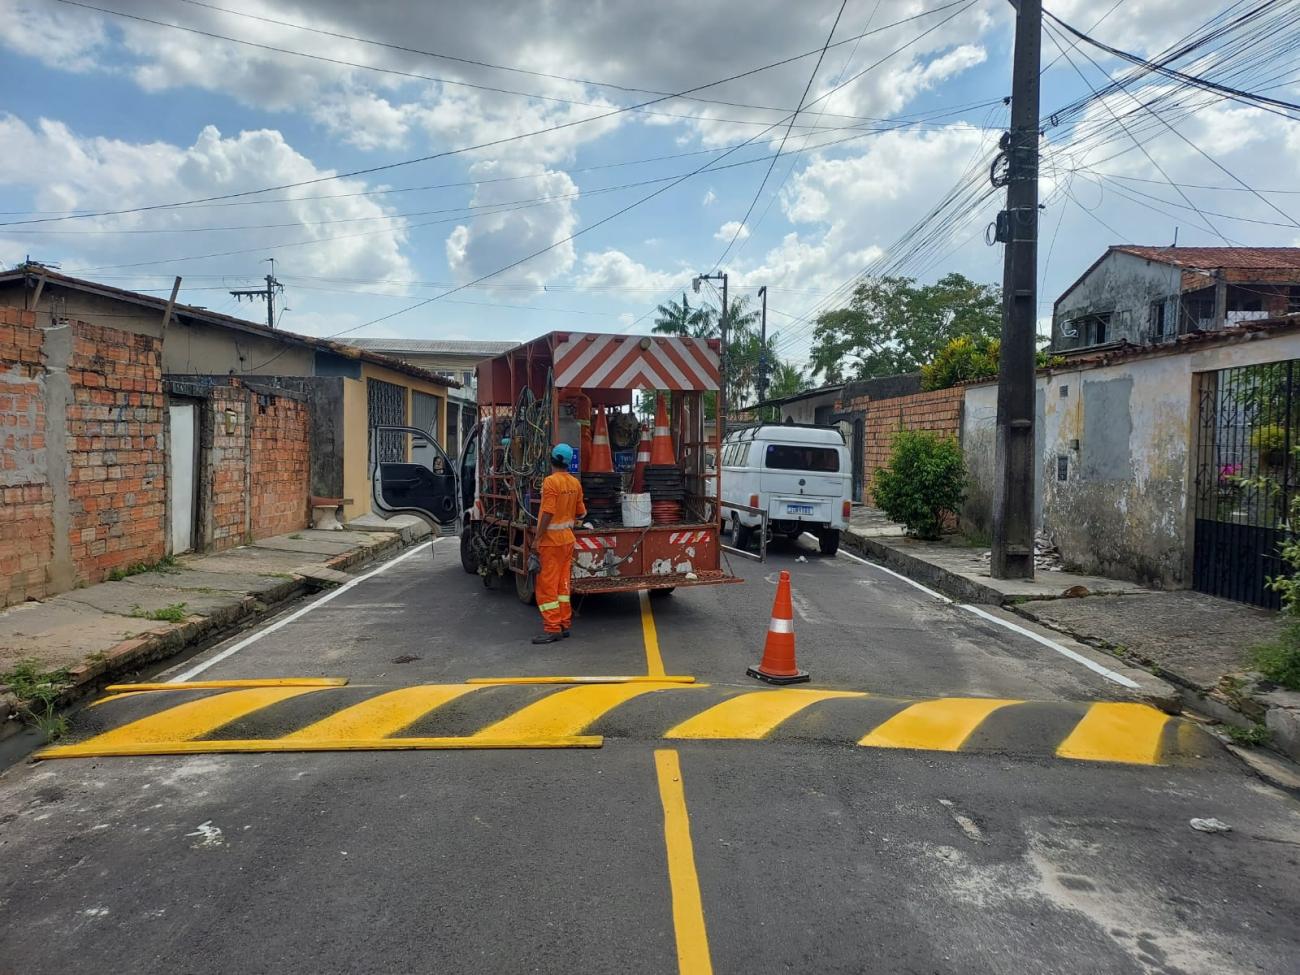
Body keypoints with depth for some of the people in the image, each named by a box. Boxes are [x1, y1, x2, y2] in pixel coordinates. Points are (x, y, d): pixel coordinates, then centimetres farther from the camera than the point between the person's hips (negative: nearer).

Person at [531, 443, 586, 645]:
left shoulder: (551, 482, -17)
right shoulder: (575, 483, 6)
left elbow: (547, 514, -21)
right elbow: (580, 512, 13)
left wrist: (537, 539, -16)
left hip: (551, 540, -7)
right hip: (568, 538, 8)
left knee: (547, 585, -2)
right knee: (563, 583, 14)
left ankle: (552, 629, -1)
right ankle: (564, 624, 19)